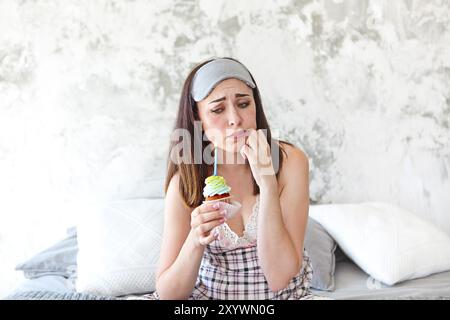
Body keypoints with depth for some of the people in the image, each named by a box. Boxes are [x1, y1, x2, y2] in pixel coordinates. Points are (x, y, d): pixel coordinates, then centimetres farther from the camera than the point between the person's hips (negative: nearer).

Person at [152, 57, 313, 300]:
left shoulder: (289, 161, -13)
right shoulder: (185, 181, -10)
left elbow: (279, 279, -18)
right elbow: (168, 293, -10)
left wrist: (267, 183, -27)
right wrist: (196, 239, -28)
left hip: (282, 294, 0)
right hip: (207, 292, 1)